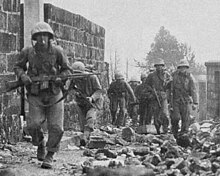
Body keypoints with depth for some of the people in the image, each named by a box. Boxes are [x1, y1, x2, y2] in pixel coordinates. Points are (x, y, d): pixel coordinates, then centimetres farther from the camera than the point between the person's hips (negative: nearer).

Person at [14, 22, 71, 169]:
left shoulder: (57, 51, -8)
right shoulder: (27, 52, -6)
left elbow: (67, 69, 3)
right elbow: (18, 67, 9)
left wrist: (60, 78, -18)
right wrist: (23, 76, -12)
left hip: (54, 95, 0)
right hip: (36, 96, 0)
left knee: (56, 128, -5)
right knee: (34, 125, -15)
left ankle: (50, 156, 14)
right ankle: (40, 144, 18)